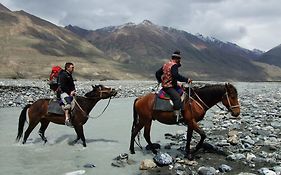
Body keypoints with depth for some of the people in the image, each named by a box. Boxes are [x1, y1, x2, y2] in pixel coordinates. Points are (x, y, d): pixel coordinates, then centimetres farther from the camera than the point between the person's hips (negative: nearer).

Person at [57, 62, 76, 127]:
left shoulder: (70, 75, 21)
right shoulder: (63, 75, -8)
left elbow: (72, 85, 22)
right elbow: (62, 86, -16)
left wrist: (73, 91, 2)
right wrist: (70, 92, -15)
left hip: (69, 93, 10)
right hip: (62, 92, -10)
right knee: (68, 103, -30)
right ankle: (67, 119, -41)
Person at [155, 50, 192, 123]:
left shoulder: (166, 64, 19)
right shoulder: (174, 65, -10)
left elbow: (157, 73, 25)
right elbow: (176, 75, -25)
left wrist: (160, 81, 39)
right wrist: (186, 79, -21)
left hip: (165, 85, 11)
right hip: (169, 87, -11)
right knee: (177, 97, -27)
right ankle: (178, 116, -38)